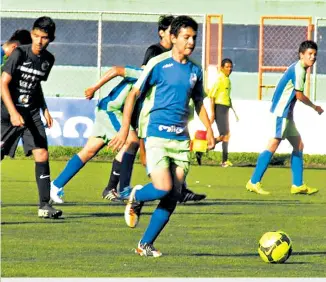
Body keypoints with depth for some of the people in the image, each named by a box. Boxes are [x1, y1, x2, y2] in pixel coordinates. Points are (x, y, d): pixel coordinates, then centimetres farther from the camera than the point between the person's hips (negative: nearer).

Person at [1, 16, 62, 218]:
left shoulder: (48, 59, 6)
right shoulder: (19, 54, -12)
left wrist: (45, 109, 13)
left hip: (32, 113, 5)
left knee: (42, 154, -6)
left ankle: (45, 205, -2)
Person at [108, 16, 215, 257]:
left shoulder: (195, 70, 12)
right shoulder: (158, 64, -4)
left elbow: (199, 102, 25)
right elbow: (134, 94, -2)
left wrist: (209, 129, 14)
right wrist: (125, 128, -8)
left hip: (181, 139, 6)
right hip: (157, 135, -6)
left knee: (173, 196, 0)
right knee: (163, 189, -19)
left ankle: (146, 244, 11)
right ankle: (133, 197, 15)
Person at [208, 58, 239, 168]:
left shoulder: (228, 80, 15)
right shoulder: (220, 79, -13)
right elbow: (212, 96, -17)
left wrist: (234, 112, 26)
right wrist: (212, 113, -21)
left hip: (225, 109, 9)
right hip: (219, 108, -9)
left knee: (226, 135, 10)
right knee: (224, 135, -14)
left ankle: (225, 161, 14)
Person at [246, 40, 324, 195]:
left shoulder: (296, 68, 16)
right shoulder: (298, 69, -14)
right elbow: (299, 95, -15)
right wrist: (315, 107, -1)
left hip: (286, 114, 11)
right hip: (281, 112, -11)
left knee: (298, 145, 12)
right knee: (273, 145, -12)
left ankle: (298, 185, 14)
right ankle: (254, 182, -12)